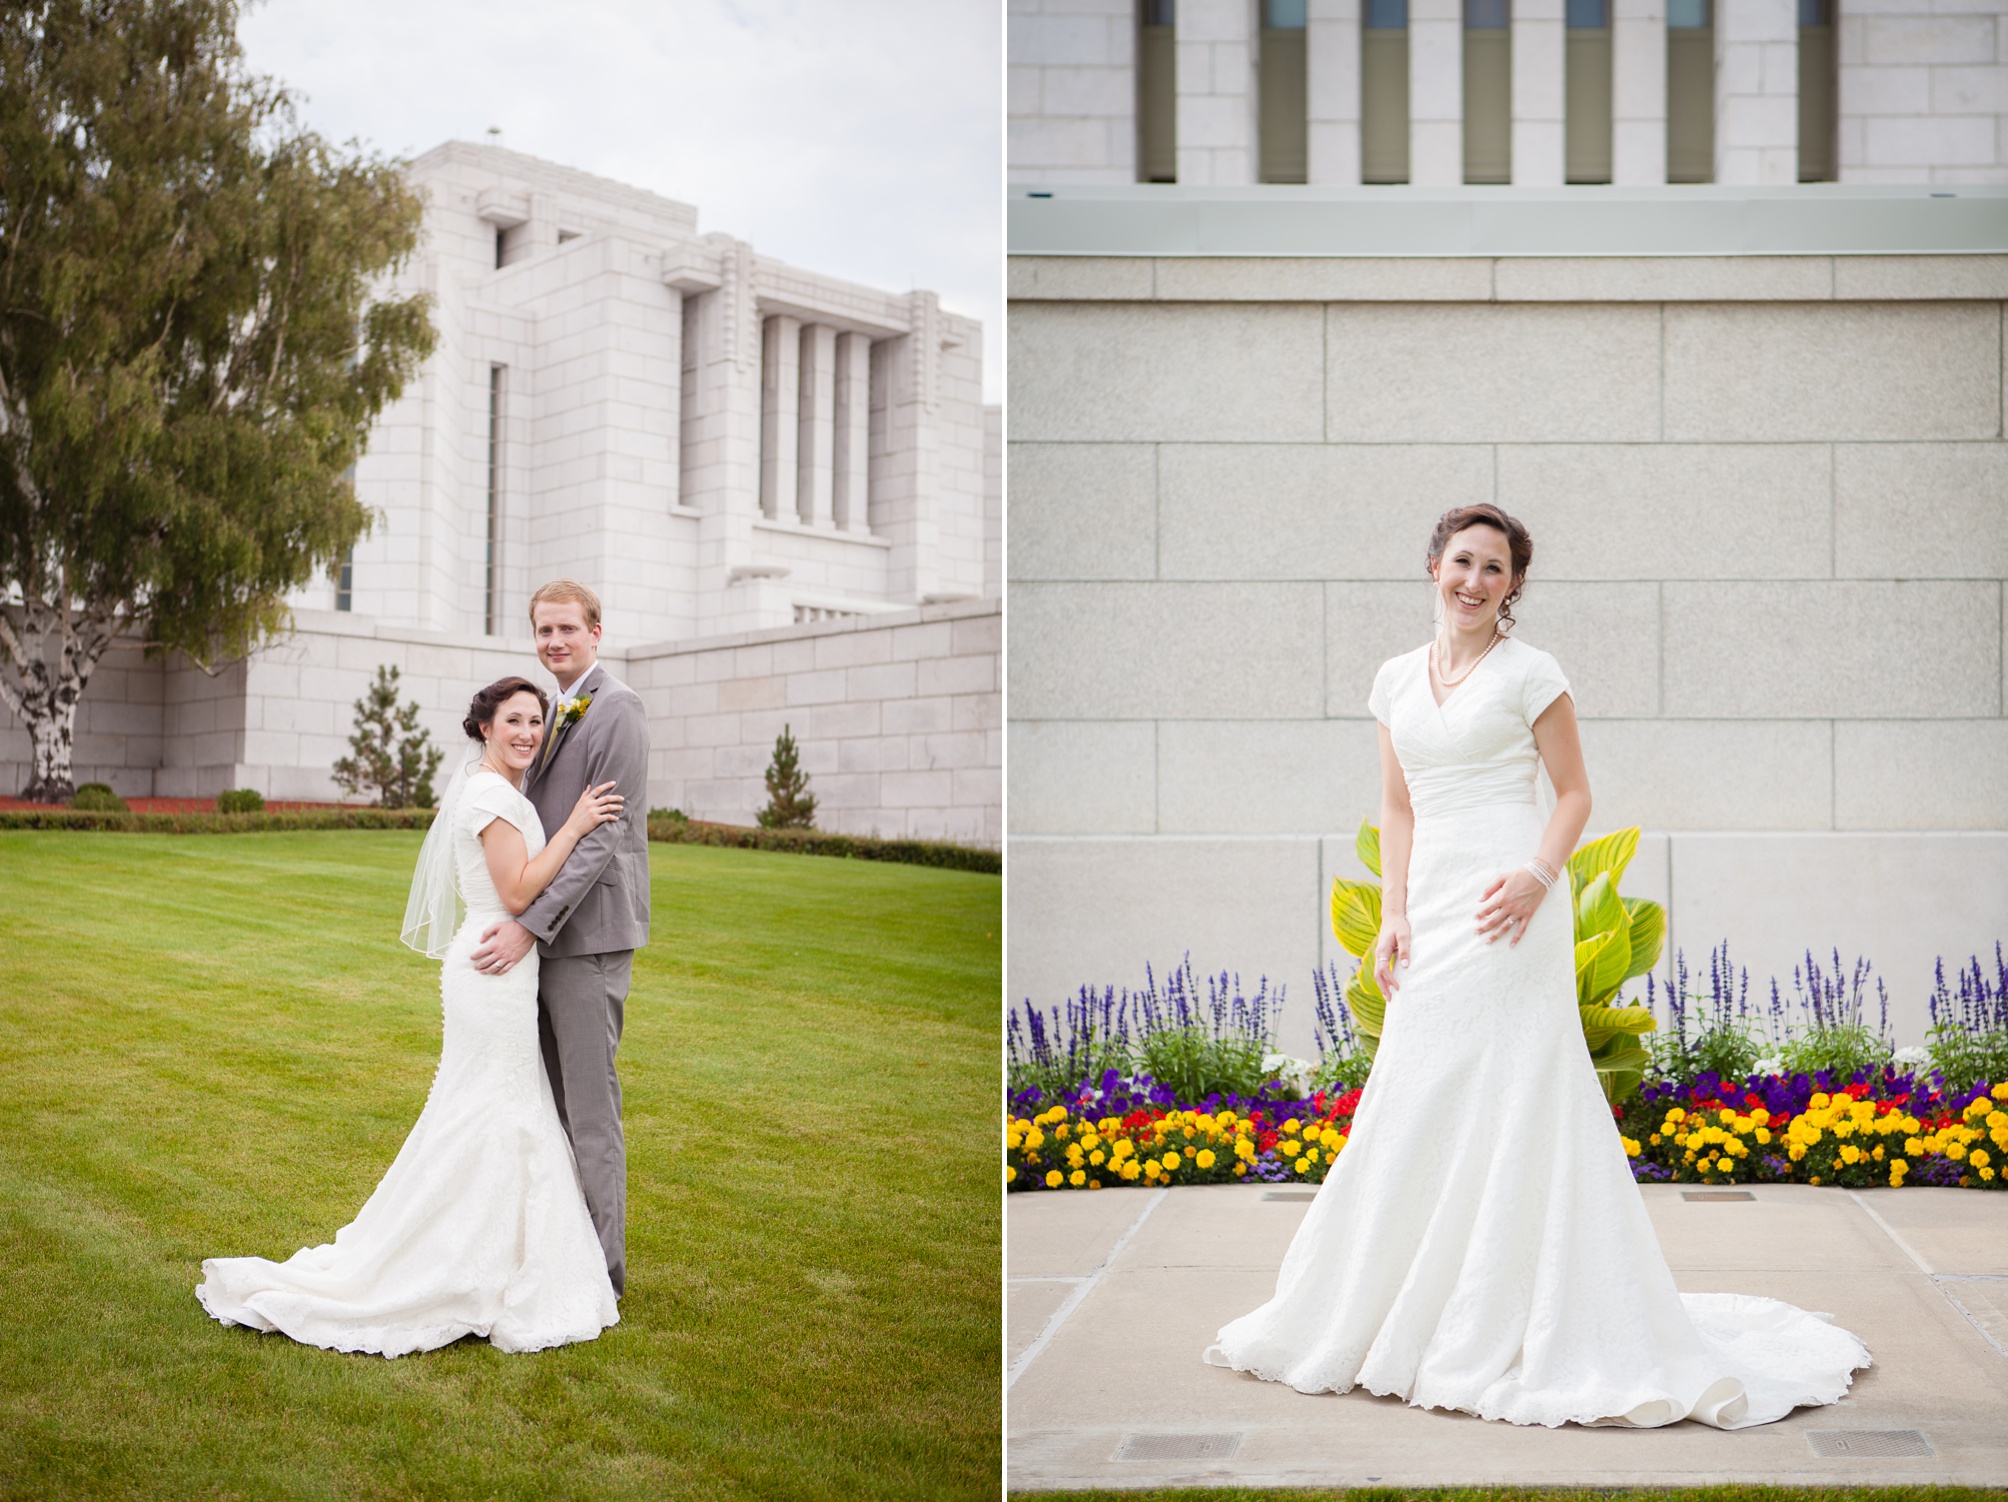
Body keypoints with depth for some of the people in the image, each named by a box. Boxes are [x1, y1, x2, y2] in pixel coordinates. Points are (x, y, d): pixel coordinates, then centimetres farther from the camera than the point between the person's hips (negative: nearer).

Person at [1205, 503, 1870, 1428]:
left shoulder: (1529, 673, 0)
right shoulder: (1396, 681, 14)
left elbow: (1575, 792, 1)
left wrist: (1539, 876, -16)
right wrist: (1394, 914, 4)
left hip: (1507, 909, -5)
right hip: (1433, 908, 5)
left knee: (1510, 1095, -5)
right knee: (1419, 1105, 7)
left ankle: (1506, 1326, 3)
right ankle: (1388, 1316, 18)